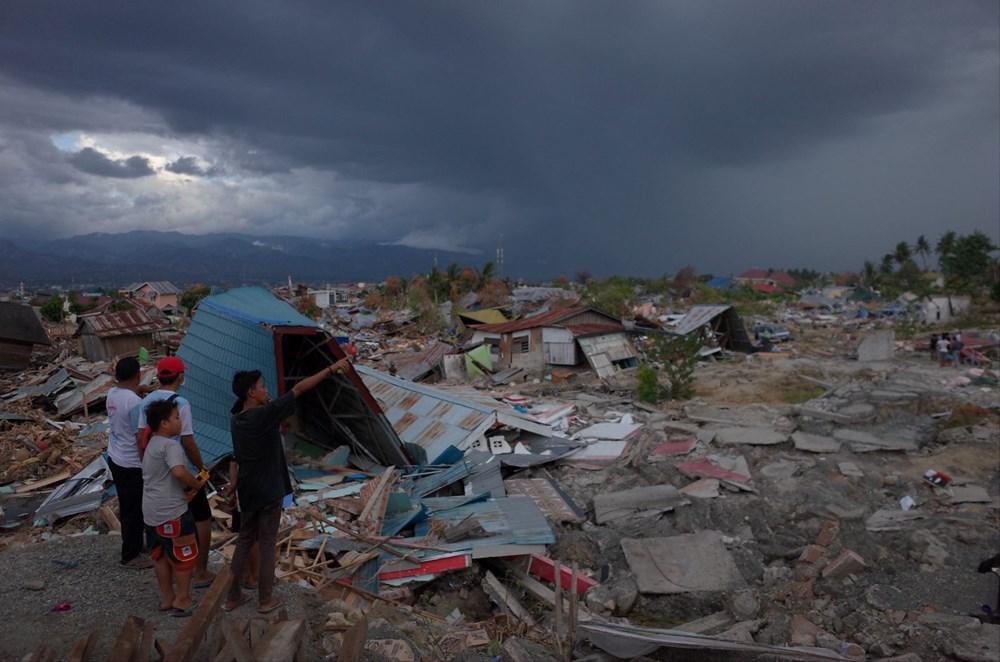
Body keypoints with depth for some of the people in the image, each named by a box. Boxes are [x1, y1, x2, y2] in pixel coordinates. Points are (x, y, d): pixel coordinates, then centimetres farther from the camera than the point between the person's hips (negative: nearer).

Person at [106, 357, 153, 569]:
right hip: (132, 464, -9)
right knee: (134, 509, 5)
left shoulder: (112, 394, -1)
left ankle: (136, 540, 40)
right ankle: (131, 555, 17)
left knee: (127, 506, 23)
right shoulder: (134, 402, -27)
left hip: (115, 458, 9)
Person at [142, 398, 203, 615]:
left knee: (162, 555, 19)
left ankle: (166, 597, 30)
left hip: (151, 511, 9)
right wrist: (197, 484, -16)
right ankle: (182, 600, 15)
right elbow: (179, 472, -34)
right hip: (172, 511, -9)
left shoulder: (151, 445, 14)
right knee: (185, 554, 6)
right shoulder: (171, 445, -18)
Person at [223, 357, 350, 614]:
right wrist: (331, 368, -21)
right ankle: (266, 600, 15)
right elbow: (299, 389, -22)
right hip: (268, 491, -7)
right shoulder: (264, 415, -23)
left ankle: (233, 596, 25)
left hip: (247, 491, 7)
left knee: (244, 541, 17)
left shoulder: (236, 419, 0)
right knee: (267, 544, 4)